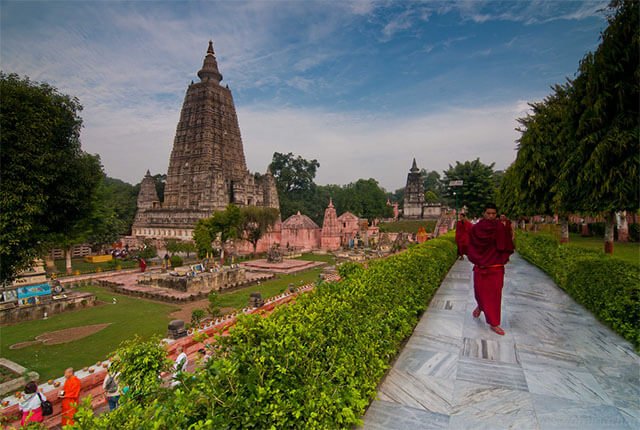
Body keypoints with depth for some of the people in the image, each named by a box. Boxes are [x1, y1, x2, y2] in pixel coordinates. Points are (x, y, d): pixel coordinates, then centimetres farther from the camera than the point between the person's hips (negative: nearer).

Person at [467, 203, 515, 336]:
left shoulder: (501, 229, -4)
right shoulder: (475, 229, -5)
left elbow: (507, 247, 2)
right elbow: (471, 248, 1)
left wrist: (502, 260, -2)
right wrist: (478, 261, -3)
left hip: (497, 268, 0)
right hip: (480, 267, 0)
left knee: (495, 294, 4)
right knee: (480, 291, 7)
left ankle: (494, 323, 15)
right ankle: (480, 306, 41)